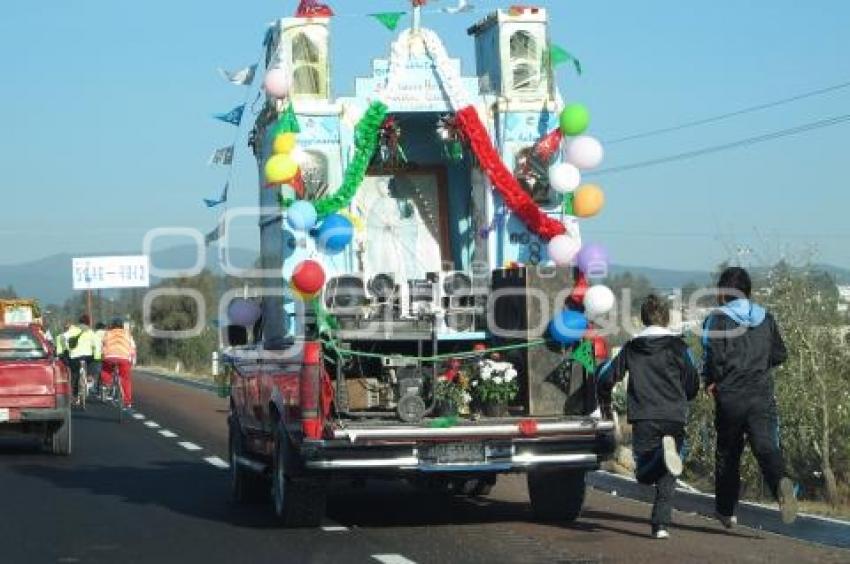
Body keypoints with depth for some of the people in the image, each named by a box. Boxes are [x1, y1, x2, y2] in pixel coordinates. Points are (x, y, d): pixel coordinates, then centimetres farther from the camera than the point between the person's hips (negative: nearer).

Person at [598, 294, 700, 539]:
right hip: (674, 418, 0)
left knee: (644, 474, 5)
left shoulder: (631, 348, 10)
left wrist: (605, 401, 29)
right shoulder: (678, 346, 5)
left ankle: (661, 454, -27)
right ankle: (661, 525, -6)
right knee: (667, 478, 7)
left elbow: (606, 376, 10)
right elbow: (693, 385, 7)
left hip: (643, 418, 0)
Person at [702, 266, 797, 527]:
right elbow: (780, 355, 15)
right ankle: (781, 482, -41)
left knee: (727, 454, 13)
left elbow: (715, 358, -15)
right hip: (763, 396, 2)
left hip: (730, 397, -2)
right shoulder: (766, 318, 10)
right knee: (767, 447, -10)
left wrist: (711, 381, 2)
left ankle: (725, 511, 24)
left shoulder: (718, 320, -5)